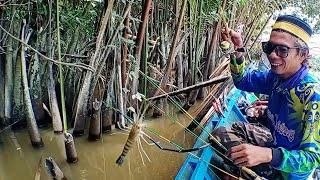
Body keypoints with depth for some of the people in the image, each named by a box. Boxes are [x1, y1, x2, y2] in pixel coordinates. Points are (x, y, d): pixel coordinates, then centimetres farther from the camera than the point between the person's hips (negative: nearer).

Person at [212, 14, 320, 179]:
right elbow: (242, 81, 4)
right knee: (220, 134, 4)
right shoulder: (277, 76, -12)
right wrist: (237, 52, -17)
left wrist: (267, 155, -49)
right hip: (274, 141, 6)